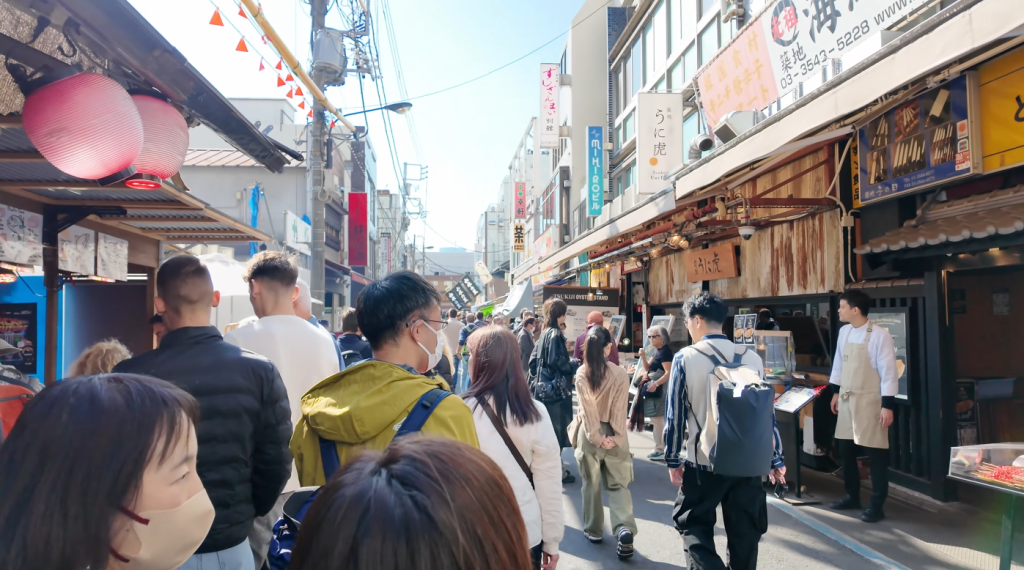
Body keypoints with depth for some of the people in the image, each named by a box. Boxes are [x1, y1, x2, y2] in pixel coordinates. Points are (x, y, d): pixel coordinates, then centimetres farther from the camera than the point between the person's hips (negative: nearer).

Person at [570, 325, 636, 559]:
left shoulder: (581, 373, -10)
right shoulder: (621, 374, -10)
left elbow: (587, 408, -12)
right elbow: (620, 409, -10)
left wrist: (596, 436, -9)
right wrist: (616, 437, -7)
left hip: (590, 434, 0)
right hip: (613, 434, 0)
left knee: (591, 483, 15)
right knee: (618, 484, 8)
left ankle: (594, 530, 24)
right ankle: (624, 528, -11)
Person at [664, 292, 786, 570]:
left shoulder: (685, 358, -8)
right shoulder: (752, 358, 1)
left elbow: (675, 414, -6)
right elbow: (766, 412, 4)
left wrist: (673, 459, 4)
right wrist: (776, 460, 12)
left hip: (702, 462, -3)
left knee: (693, 525, 13)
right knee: (745, 532, 15)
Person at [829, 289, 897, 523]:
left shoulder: (880, 335, -16)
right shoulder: (844, 332, 4)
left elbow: (889, 372, -15)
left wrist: (888, 405, -17)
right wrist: (835, 392, 16)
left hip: (869, 401, -7)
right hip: (847, 399, 7)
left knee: (876, 454, 2)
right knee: (846, 450, 14)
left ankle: (877, 505, 13)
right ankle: (852, 496, 30)